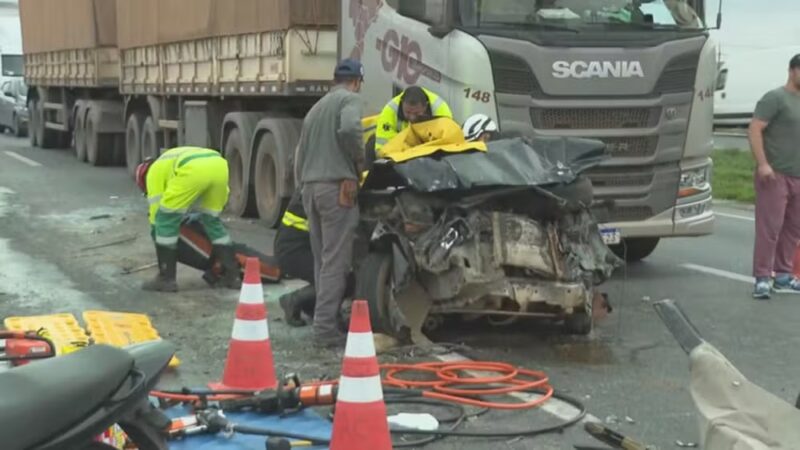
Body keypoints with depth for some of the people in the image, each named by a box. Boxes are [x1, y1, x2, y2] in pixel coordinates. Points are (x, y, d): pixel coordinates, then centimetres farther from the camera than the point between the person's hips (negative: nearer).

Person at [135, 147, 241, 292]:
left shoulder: (154, 170, 28)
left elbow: (156, 206, 23)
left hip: (195, 170, -7)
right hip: (219, 165, 7)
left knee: (166, 221, 9)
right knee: (212, 221, 25)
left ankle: (166, 279, 10)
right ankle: (232, 275, 24)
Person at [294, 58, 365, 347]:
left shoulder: (315, 108, 25)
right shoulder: (349, 99, 0)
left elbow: (301, 153, 25)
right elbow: (349, 129, -22)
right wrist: (360, 160, -7)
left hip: (310, 187, 8)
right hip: (336, 185, -8)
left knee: (322, 259, 12)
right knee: (335, 261, -8)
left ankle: (324, 320, 15)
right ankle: (326, 328, -11)